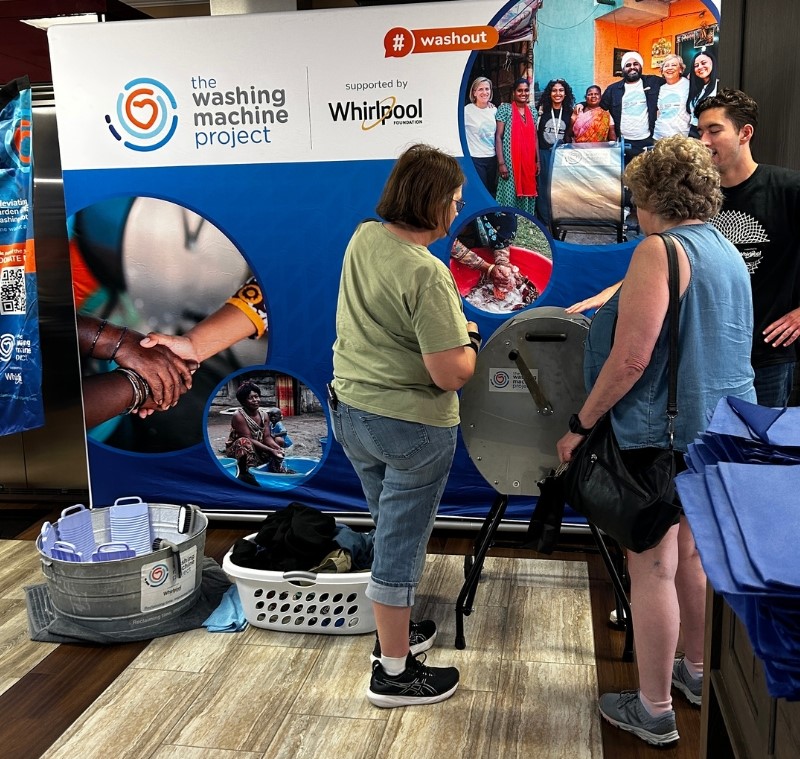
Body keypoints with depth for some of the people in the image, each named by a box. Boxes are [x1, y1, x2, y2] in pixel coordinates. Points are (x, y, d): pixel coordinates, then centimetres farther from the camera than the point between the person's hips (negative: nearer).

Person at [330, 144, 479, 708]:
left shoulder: (362, 237, 0)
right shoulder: (427, 275, -25)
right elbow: (450, 374, -24)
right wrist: (471, 344, -3)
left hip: (350, 409, 8)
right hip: (411, 427, -8)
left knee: (392, 531, 24)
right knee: (401, 543, 6)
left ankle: (396, 629, 42)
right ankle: (394, 672, 21)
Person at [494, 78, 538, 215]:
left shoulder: (532, 111, 13)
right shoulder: (505, 109, -2)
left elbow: (534, 137, 17)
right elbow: (498, 136, -7)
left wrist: (537, 160, 10)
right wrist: (501, 163, -15)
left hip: (528, 161, 5)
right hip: (510, 161, -5)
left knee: (527, 193, 8)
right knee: (509, 196, -6)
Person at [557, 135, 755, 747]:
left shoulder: (660, 250, -16)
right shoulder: (730, 254, 12)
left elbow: (631, 359, -23)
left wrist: (580, 425, -13)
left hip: (662, 436, -9)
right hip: (719, 431, 9)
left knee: (652, 569, 2)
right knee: (691, 556, 22)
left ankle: (653, 712, 16)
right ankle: (699, 673, 39)